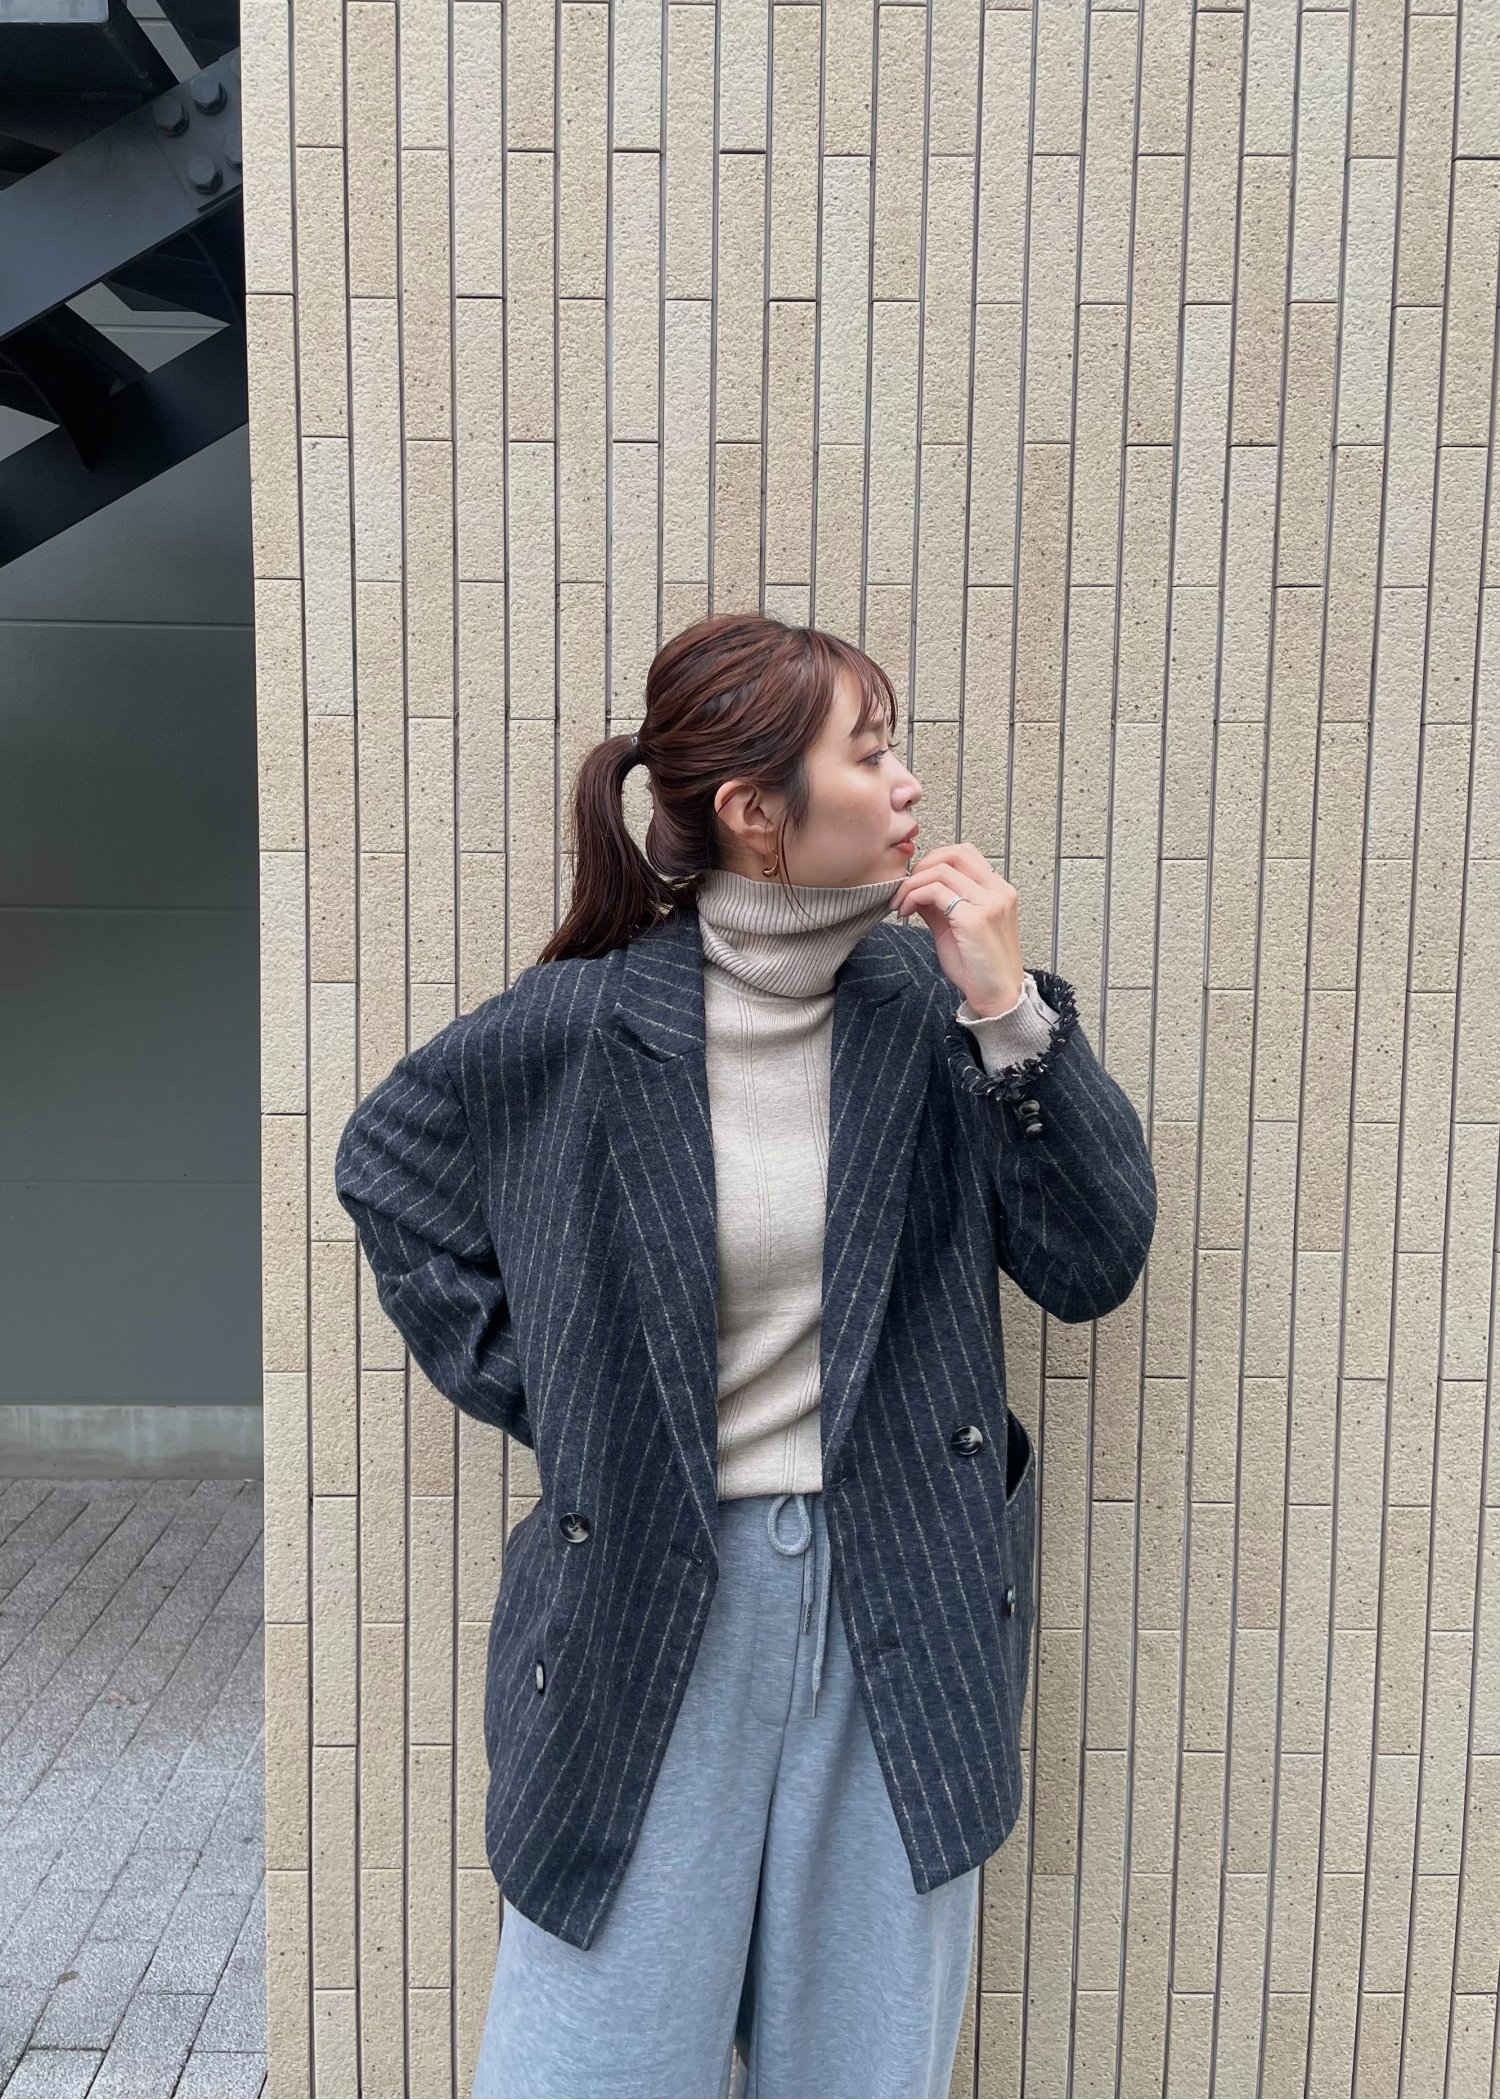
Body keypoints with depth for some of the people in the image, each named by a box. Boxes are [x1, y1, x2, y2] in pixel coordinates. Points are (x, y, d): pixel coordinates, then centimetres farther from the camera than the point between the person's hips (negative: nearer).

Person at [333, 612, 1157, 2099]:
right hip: (652, 1610, -2)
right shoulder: (579, 1026, -11)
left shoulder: (931, 1000, -5)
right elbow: (386, 1168, 7)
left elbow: (1092, 1267, -6)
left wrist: (1011, 1015, -17)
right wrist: (543, 1399, 1)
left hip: (899, 1606, 2)